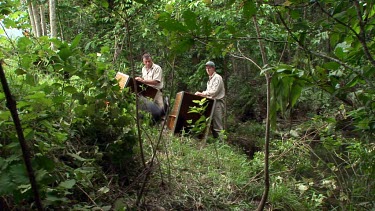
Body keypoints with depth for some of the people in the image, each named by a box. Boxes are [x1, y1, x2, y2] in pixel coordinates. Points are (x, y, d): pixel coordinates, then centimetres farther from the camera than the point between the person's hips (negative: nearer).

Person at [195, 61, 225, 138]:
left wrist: (202, 94, -16)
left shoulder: (217, 77, -7)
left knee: (217, 124, -12)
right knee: (212, 123, 9)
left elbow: (214, 91, -17)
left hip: (217, 102, -9)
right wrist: (201, 94, 4)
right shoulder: (210, 79, 21)